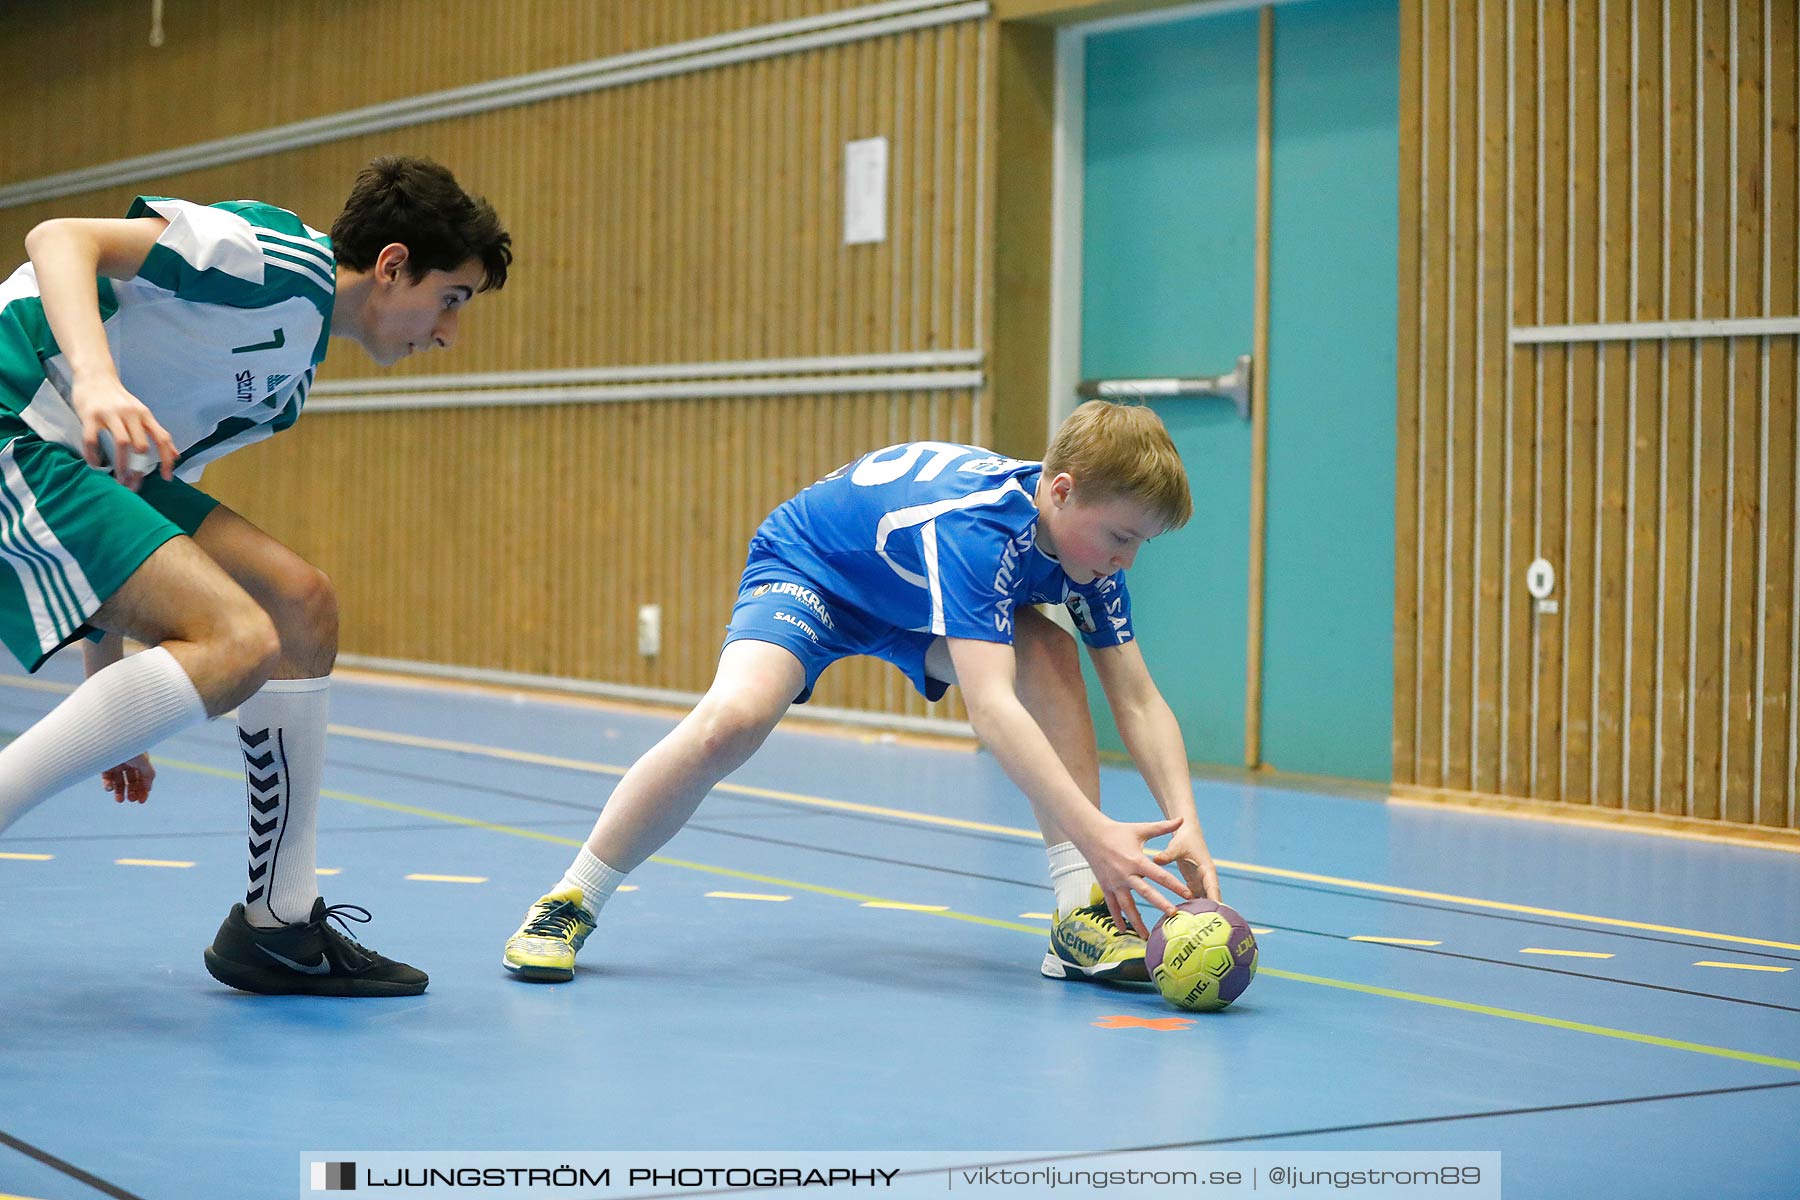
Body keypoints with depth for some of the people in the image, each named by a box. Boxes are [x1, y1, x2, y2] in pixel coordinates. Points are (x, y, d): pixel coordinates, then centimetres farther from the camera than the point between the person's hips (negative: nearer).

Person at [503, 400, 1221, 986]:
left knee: (1051, 658, -21)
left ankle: (1081, 917, -17)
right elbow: (989, 706, -51)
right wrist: (1093, 831, -56)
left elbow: (1138, 701, -18)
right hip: (807, 566, -6)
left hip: (911, 600, 6)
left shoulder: (1089, 537, -18)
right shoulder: (977, 525, -41)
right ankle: (568, 905, -14)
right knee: (733, 718, -33)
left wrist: (1185, 824, -33)